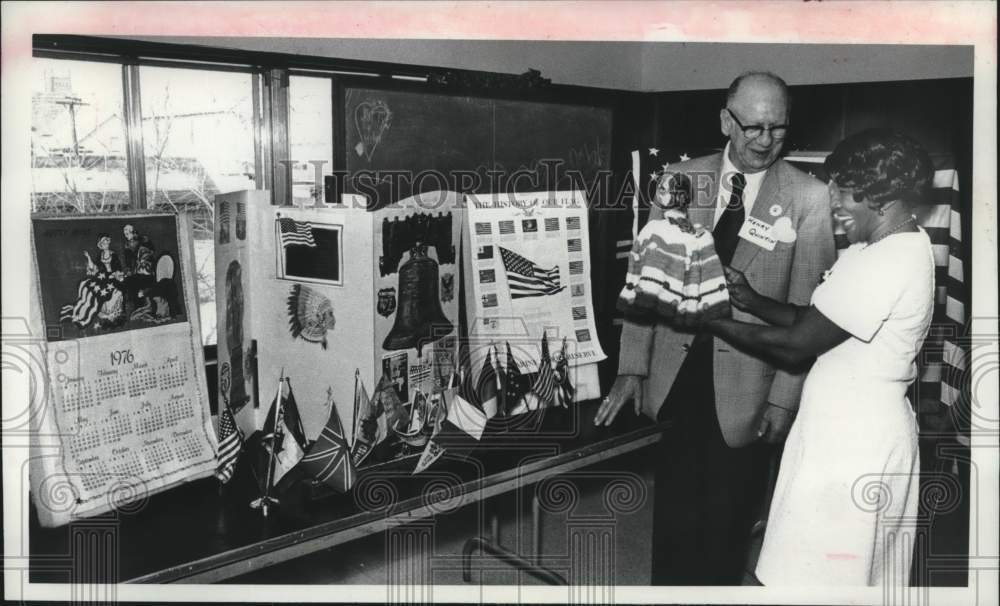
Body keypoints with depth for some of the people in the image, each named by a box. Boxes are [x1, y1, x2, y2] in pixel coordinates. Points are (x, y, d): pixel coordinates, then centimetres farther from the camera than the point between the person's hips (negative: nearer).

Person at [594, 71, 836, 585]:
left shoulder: (808, 198, -6)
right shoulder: (681, 179, 1)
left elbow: (805, 309, -5)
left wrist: (785, 396, -9)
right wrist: (633, 365, -2)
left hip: (747, 388, -2)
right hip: (675, 376, 2)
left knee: (729, 519, 12)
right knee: (672, 516, 13)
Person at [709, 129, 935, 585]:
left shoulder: (882, 264, -24)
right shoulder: (904, 246, 9)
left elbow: (796, 345, -20)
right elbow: (815, 320, 9)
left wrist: (711, 320, -11)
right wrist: (751, 299, -4)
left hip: (850, 441, -10)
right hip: (866, 431, 10)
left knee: (815, 576, 3)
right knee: (867, 570, 21)